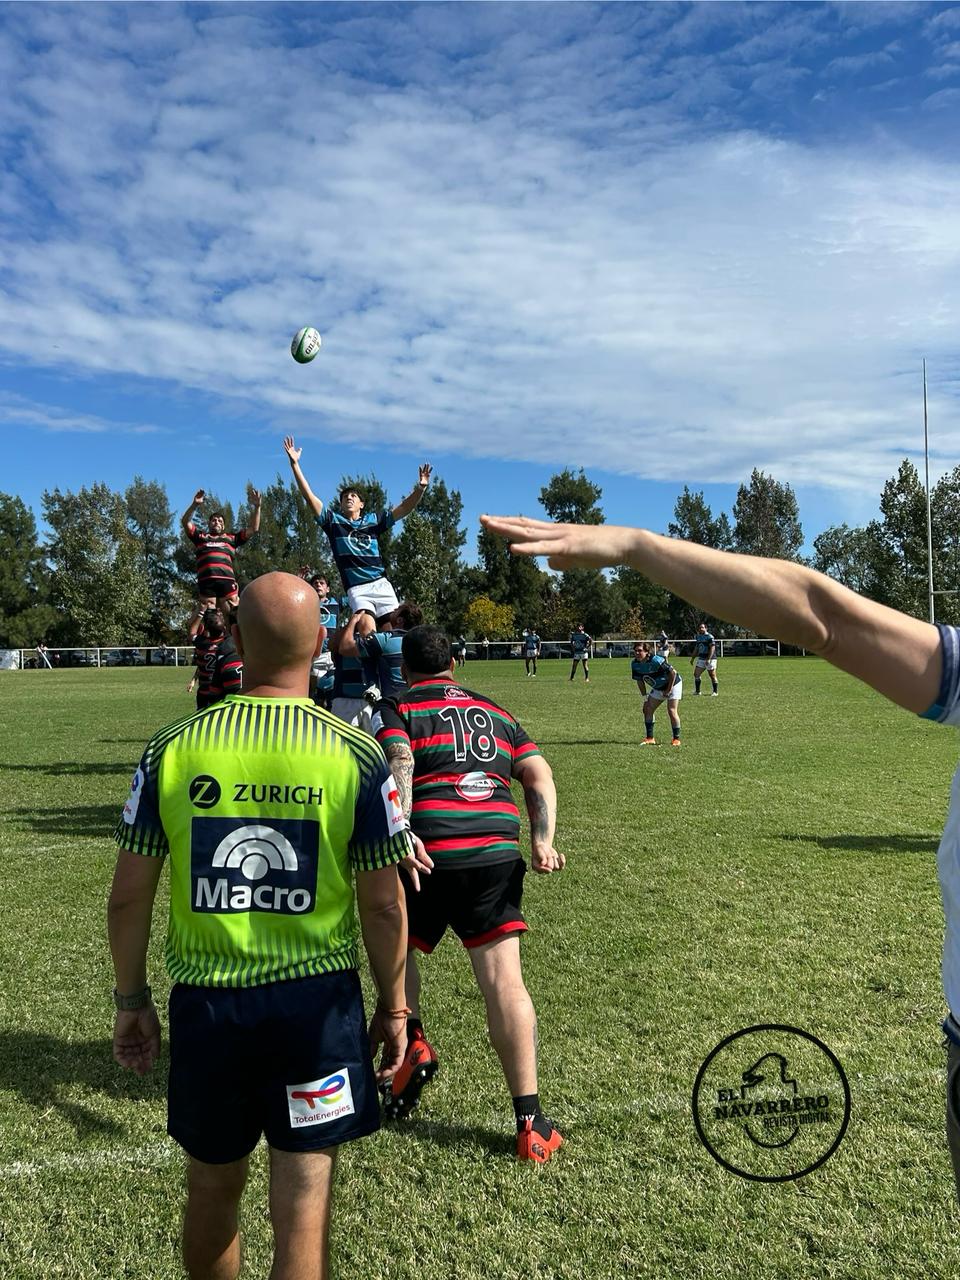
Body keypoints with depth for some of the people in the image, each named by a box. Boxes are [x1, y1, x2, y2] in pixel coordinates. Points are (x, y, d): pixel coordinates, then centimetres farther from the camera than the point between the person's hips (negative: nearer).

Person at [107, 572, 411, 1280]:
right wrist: (393, 1008, 6)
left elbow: (129, 895, -2)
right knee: (302, 1202, 13)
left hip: (205, 1003, 2)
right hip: (316, 1001, -2)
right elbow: (383, 905, -8)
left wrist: (132, 999, 12)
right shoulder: (357, 755, -12)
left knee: (212, 1191, 24)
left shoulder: (172, 748, -8)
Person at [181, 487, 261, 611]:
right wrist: (195, 504, 1)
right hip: (206, 581, -1)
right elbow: (185, 522, 16)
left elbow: (253, 529, 24)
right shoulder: (201, 537, 27)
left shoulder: (231, 538, 28)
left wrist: (256, 506, 15)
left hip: (227, 580, 1)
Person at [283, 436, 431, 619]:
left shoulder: (373, 521, 16)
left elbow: (404, 508, 12)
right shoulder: (334, 521, 12)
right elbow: (309, 495, 5)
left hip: (382, 584, 2)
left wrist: (420, 487, -3)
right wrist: (294, 464, -1)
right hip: (357, 589, -2)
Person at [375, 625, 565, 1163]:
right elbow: (540, 775, 13)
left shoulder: (398, 709, 10)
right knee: (504, 981, 2)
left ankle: (412, 1043, 12)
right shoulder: (495, 712, 23)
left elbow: (397, 767, -10)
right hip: (496, 853, 3)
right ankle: (530, 1121, 3)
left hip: (428, 853, -2)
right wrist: (543, 839, 5)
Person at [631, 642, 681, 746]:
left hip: (673, 684, -7)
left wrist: (668, 690, -21)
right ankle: (650, 738, 5)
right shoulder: (635, 664, -13)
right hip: (657, 688, 7)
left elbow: (673, 672, -26)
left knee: (672, 711, -14)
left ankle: (676, 739, -1)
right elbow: (640, 681, 2)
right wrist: (645, 697, -1)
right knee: (647, 709, -2)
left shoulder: (656, 660, -33)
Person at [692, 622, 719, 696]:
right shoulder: (697, 637, 11)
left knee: (712, 676, 0)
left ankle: (715, 692, 11)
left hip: (710, 659, -7)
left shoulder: (709, 637, -12)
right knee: (696, 674, 2)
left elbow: (712, 648, -18)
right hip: (701, 658, 7)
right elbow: (696, 648, 21)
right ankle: (697, 691, 12)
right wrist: (693, 658, 20)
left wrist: (708, 659, -25)